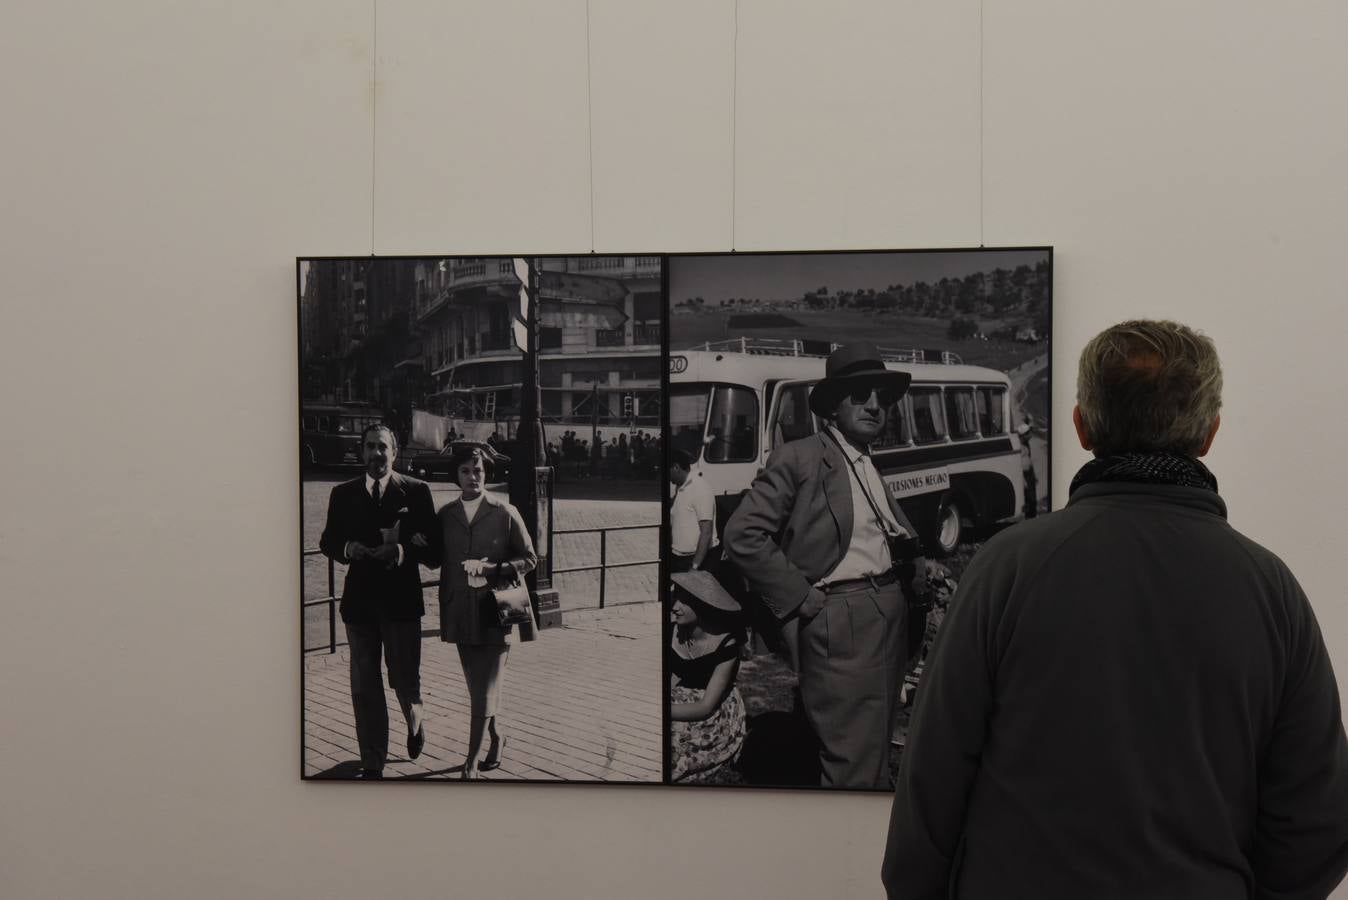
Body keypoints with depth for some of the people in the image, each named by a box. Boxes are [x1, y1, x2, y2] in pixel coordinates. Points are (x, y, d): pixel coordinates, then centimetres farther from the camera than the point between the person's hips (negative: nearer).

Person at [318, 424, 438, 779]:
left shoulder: (416, 491, -1)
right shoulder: (343, 494, 7)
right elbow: (328, 542, 10)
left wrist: (401, 551, -21)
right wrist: (347, 548, -11)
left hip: (401, 600, -2)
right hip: (359, 600, 2)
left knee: (405, 679, 4)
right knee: (364, 687, 7)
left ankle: (415, 720, 40)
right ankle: (372, 765, 17)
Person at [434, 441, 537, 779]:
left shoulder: (505, 513, -4)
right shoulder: (445, 515, 7)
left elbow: (529, 559, -2)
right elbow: (440, 560, 14)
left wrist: (490, 569, -16)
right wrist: (445, 610, 7)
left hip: (495, 613, -4)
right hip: (461, 613, 4)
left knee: (485, 690, -6)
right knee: (476, 686, 15)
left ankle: (472, 760, -1)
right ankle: (496, 736, 37)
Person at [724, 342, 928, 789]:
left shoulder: (871, 466, 17)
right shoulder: (799, 458, -8)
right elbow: (741, 535, -16)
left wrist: (912, 572, 10)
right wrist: (802, 598, -14)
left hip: (891, 613, 8)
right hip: (842, 620, -8)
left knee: (878, 745, 18)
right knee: (854, 761, -8)